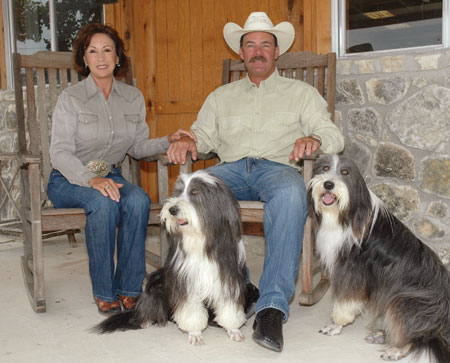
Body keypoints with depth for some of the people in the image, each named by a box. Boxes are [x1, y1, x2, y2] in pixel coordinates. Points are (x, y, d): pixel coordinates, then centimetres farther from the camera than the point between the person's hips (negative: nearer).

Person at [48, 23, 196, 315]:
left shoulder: (133, 98, 8)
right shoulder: (71, 98, -5)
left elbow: (138, 147, 12)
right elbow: (60, 153, -13)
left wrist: (169, 141, -6)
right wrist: (92, 180, -30)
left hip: (111, 176, 3)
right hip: (68, 180, -3)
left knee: (139, 200, -30)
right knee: (104, 202, -36)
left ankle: (129, 289, -20)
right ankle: (104, 293, -21)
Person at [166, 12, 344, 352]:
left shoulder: (301, 92, 19)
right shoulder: (221, 96, 28)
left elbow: (334, 135, 10)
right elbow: (204, 135, 20)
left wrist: (314, 139, -14)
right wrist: (187, 141, -4)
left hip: (277, 167, -2)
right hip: (232, 168, 3)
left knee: (291, 194, -39)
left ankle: (273, 306, -40)